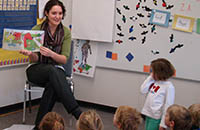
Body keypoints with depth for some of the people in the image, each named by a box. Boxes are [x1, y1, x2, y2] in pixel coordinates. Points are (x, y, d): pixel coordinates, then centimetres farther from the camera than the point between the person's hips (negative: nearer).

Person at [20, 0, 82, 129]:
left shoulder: (66, 32, -2)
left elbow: (64, 59, -6)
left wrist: (51, 53, -27)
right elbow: (34, 60, -4)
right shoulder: (36, 30, -5)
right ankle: (77, 113, -44)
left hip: (56, 69, 1)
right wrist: (30, 53, -29)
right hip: (36, 70, -1)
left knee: (52, 85, -37)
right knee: (52, 70, -37)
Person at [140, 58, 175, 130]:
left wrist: (163, 124, -17)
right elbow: (143, 90, 4)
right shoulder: (154, 82, 7)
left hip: (156, 118, -7)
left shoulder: (169, 86, -15)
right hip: (148, 115, 7)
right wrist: (150, 78, -1)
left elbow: (168, 106, -16)